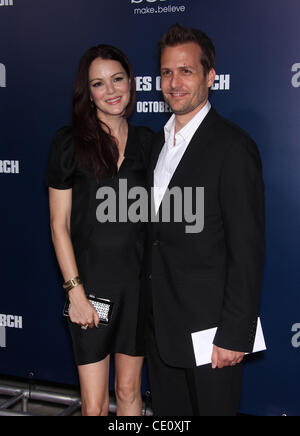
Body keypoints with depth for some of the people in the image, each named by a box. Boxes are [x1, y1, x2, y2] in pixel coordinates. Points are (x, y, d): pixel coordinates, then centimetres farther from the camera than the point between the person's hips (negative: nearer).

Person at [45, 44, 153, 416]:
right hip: (90, 282, -2)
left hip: (137, 281, 3)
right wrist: (75, 291, -10)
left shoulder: (146, 142, 5)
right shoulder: (69, 142, -5)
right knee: (94, 403, 4)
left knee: (128, 389, 15)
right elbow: (59, 224, -5)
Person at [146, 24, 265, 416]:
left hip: (207, 326, -7)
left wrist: (236, 335, -18)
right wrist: (150, 309, 10)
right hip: (160, 323, 7)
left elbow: (247, 251, -17)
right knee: (167, 412, 20)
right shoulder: (160, 142, 10)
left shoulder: (233, 147, -15)